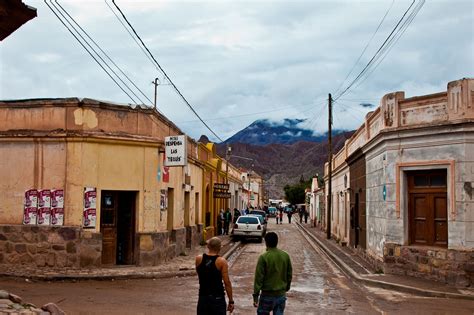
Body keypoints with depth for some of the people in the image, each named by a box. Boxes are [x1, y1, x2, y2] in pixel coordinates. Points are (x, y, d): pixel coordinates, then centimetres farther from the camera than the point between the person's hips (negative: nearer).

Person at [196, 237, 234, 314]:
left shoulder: (198, 259, -2)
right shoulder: (221, 261, -12)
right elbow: (227, 283, -12)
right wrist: (231, 301, -4)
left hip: (203, 298, 3)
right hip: (217, 299, -3)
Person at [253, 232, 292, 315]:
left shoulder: (263, 257, -15)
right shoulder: (285, 256, 0)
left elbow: (259, 278, -14)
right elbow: (289, 275, 8)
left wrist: (255, 296, -9)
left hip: (267, 295, -4)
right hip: (281, 294, 4)